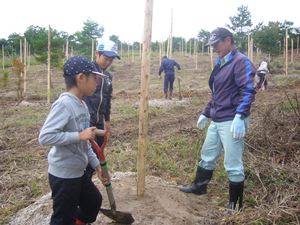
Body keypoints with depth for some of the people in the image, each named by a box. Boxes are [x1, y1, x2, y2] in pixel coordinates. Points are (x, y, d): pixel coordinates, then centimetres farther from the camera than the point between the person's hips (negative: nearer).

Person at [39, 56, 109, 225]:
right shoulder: (64, 104, -22)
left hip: (78, 172, 9)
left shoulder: (82, 105, 5)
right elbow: (45, 137, -29)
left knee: (94, 201, 24)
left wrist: (97, 165, 15)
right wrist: (79, 135, -27)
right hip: (63, 175, -9)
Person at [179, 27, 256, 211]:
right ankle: (199, 186, 41)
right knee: (207, 156, 21)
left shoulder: (241, 61, -11)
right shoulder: (220, 64, 17)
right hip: (217, 121, 9)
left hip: (232, 122, -9)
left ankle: (235, 205, 13)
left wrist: (240, 117, -31)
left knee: (233, 165, -1)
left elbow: (248, 91, -21)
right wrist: (206, 113, 25)